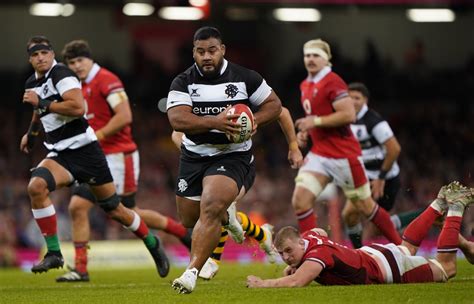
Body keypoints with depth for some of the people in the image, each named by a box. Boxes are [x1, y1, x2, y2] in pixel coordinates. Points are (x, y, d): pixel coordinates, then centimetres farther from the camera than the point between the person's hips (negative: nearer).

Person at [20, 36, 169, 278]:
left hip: (84, 149, -6)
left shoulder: (61, 74, -13)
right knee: (36, 186, -25)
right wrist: (31, 133, 43)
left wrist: (42, 103, -23)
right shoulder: (33, 84, 12)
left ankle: (152, 244, 30)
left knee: (114, 210, 4)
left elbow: (78, 107, -28)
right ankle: (53, 253, -18)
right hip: (60, 155, 6)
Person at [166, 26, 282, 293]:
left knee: (210, 209, -26)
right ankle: (227, 218, 47)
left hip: (232, 156, -4)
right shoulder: (183, 82, -4)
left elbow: (274, 104, 6)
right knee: (189, 218, 13)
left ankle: (192, 273, -29)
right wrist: (214, 122, -33)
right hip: (194, 156, 4)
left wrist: (254, 121, -14)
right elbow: (177, 119, -19)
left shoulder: (244, 78, -4)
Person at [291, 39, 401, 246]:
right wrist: (305, 132, 10)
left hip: (343, 156, -7)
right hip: (318, 155, 7)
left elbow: (349, 115, -23)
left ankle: (400, 245, 22)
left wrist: (316, 121, -21)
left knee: (365, 206, 3)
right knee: (299, 201, -10)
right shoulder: (305, 86, 13)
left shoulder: (333, 82, -14)